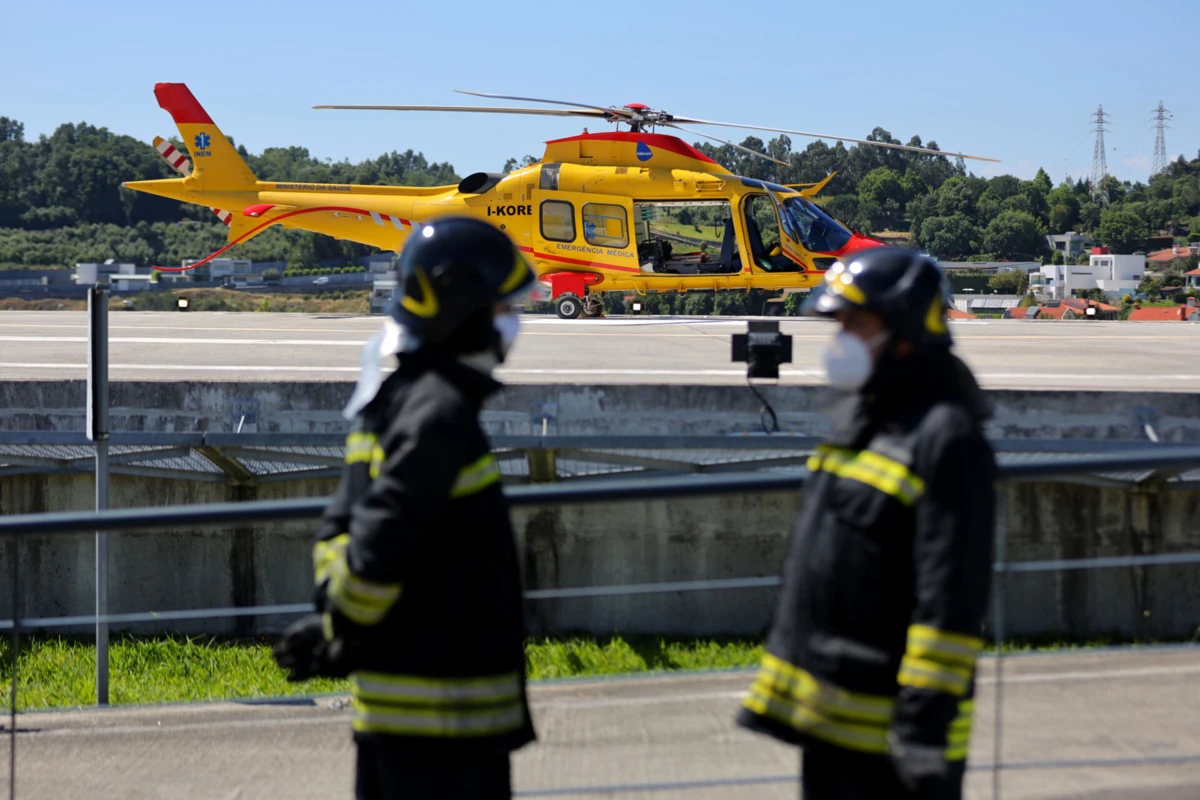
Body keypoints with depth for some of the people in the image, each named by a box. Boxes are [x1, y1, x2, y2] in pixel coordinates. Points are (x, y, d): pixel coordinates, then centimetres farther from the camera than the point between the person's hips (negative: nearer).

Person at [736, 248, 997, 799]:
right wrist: (779, 693, 22)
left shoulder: (947, 437, -16)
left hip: (885, 724, -10)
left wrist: (926, 721, -25)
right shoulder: (854, 416, 13)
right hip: (827, 712, 10)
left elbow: (952, 598, -22)